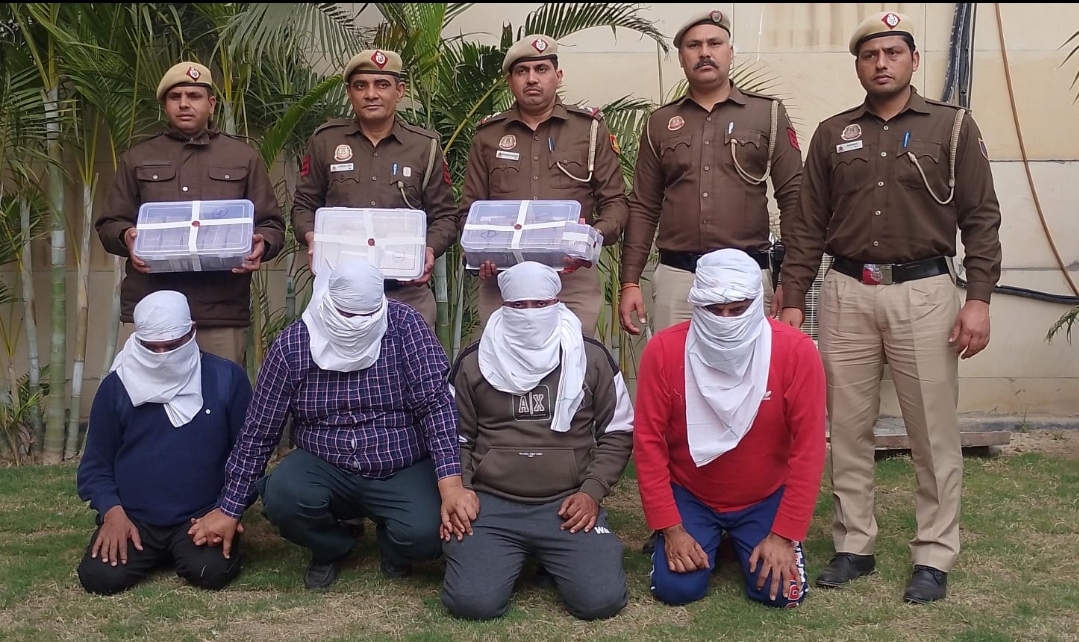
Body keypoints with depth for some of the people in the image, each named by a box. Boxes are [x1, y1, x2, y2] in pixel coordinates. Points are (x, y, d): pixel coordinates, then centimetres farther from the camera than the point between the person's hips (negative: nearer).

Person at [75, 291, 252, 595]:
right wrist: (113, 512, -12)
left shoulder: (227, 378, -2)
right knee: (100, 577, -23)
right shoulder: (117, 386, 1)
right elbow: (95, 465, 7)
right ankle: (150, 552, 12)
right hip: (132, 517, 1)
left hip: (202, 515, -1)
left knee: (213, 571, -28)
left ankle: (182, 550, 9)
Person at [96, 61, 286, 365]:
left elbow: (272, 225, 12)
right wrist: (126, 237, -7)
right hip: (147, 309, 1)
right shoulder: (137, 158, 18)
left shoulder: (244, 157, 14)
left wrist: (261, 244, -10)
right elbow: (109, 224, 16)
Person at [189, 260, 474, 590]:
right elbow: (259, 430, -1)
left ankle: (393, 547, 12)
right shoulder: (293, 344, -9)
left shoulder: (404, 325, -12)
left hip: (402, 470, -1)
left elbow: (436, 403, -17)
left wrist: (450, 484, -29)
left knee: (424, 534, -29)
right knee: (283, 495, -29)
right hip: (326, 467, 2)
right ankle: (331, 547, 7)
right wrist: (230, 507, 0)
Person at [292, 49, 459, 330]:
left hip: (408, 290, 0)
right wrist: (311, 238, -7)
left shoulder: (426, 146, 7)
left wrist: (430, 249, -11)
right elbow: (304, 205, 14)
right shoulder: (325, 140, 8)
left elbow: (445, 215, 8)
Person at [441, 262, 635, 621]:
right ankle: (515, 556, 14)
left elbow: (618, 432, 9)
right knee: (471, 603, -21)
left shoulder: (592, 357, 4)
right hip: (491, 502, 0)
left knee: (602, 600, -19)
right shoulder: (474, 362, 5)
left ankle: (549, 559, 15)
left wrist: (592, 491, -4)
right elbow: (456, 437, 12)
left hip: (568, 503, 0)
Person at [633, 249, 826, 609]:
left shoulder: (796, 351, -20)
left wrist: (784, 534, -17)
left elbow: (808, 449, -15)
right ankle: (709, 538, 19)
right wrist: (670, 527, -15)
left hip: (766, 499, 0)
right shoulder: (664, 350, -18)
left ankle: (739, 540, 20)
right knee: (676, 588, -16)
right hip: (688, 496, 0)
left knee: (781, 591, -14)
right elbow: (649, 443, -13)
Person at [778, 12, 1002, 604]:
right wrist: (792, 300, 4)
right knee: (848, 429, 7)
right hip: (846, 294, 2)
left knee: (933, 432, 2)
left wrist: (978, 298, -8)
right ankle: (854, 546, 19)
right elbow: (808, 225, 9)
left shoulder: (952, 127, 4)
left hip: (923, 292, -2)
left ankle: (934, 556, 14)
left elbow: (981, 219, 1)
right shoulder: (832, 134, 10)